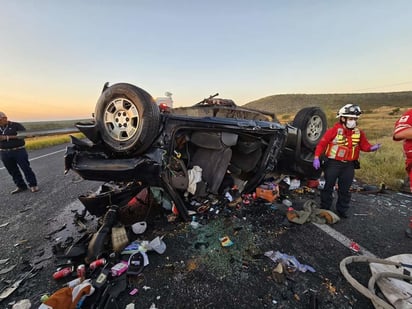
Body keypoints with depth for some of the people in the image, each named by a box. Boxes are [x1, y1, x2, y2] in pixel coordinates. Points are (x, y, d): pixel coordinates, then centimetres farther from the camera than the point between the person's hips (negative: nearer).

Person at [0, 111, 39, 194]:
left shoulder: (16, 125, -3)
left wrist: (7, 137, -18)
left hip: (19, 151, -5)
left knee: (26, 168, -1)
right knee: (13, 171, 8)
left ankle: (33, 185, 8)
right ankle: (21, 186, 18)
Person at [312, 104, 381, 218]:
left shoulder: (359, 133, 4)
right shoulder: (334, 130, -11)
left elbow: (364, 145, 10)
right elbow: (322, 143, -12)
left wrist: (371, 148, -13)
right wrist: (316, 157, -19)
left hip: (349, 165, 5)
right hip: (333, 163, -4)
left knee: (345, 189, 13)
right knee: (328, 187, 6)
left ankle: (342, 211, 27)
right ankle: (324, 209, 18)